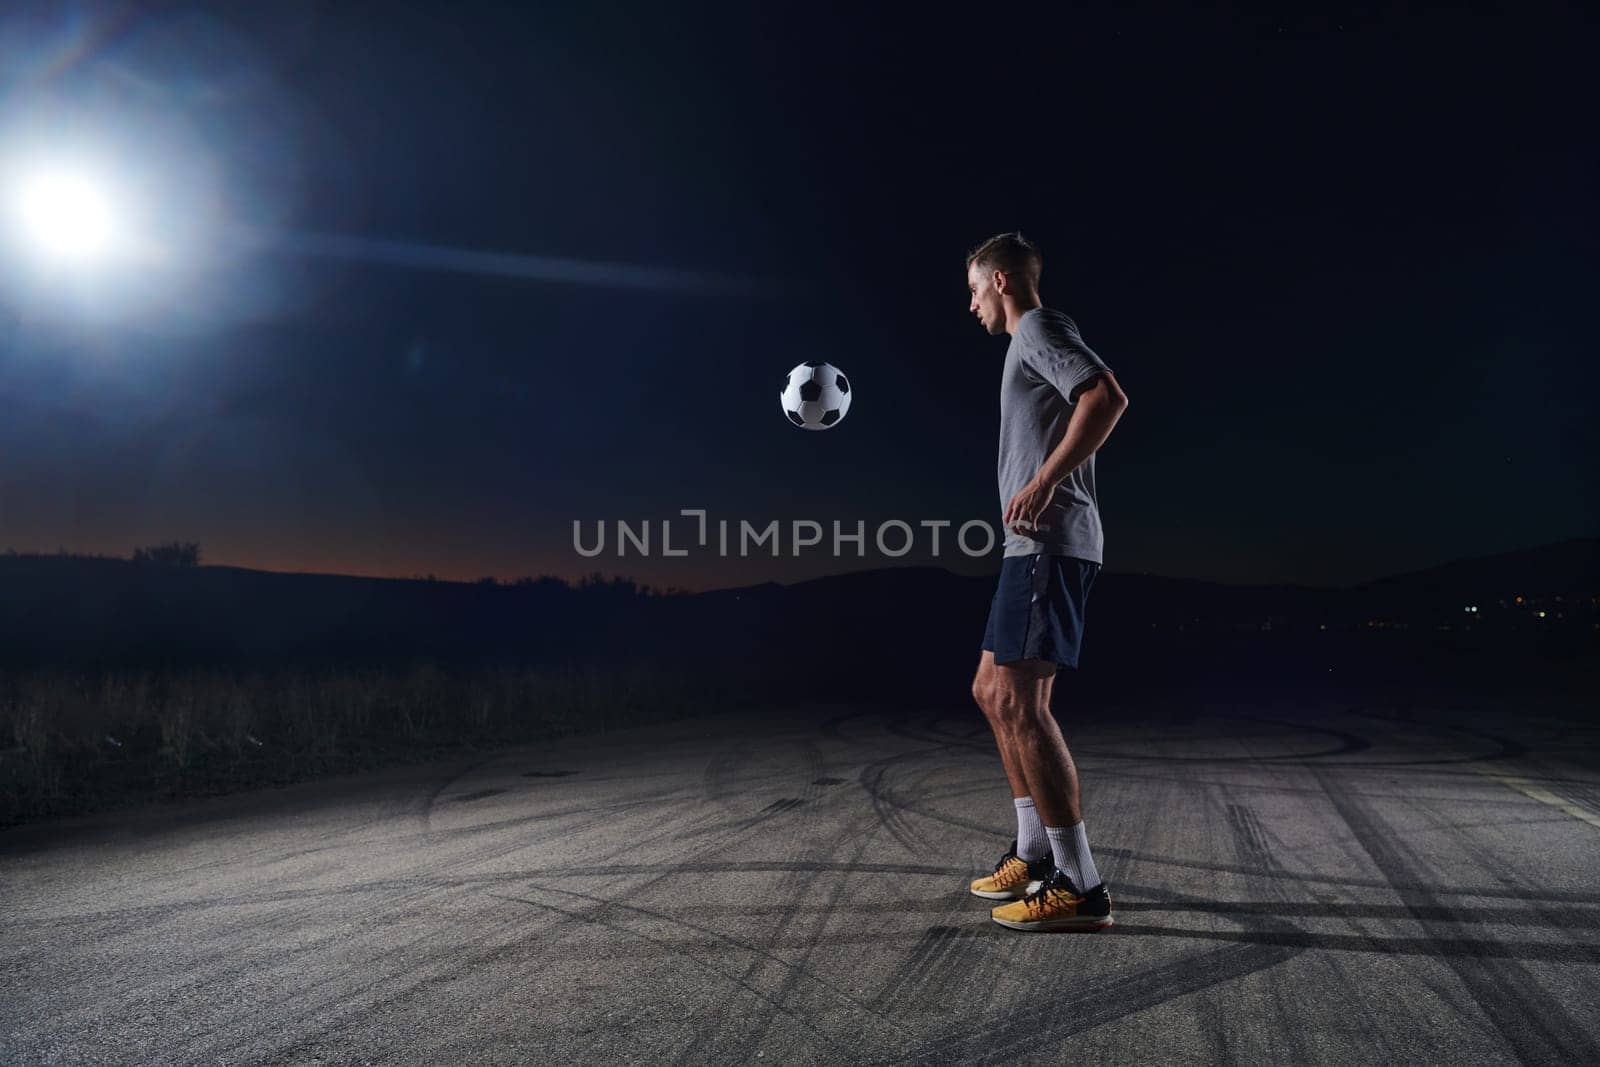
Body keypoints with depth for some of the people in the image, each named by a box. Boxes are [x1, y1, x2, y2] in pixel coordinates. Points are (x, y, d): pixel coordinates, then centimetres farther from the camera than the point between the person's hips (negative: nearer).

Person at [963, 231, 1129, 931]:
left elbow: (1109, 396, -21)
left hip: (1050, 543, -11)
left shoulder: (1038, 328, -4)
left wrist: (1044, 479, -23)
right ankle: (1035, 852, 22)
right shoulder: (1030, 341, 25)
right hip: (1034, 545, 11)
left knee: (1017, 704, -13)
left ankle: (1079, 886, -8)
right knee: (991, 691, 14)